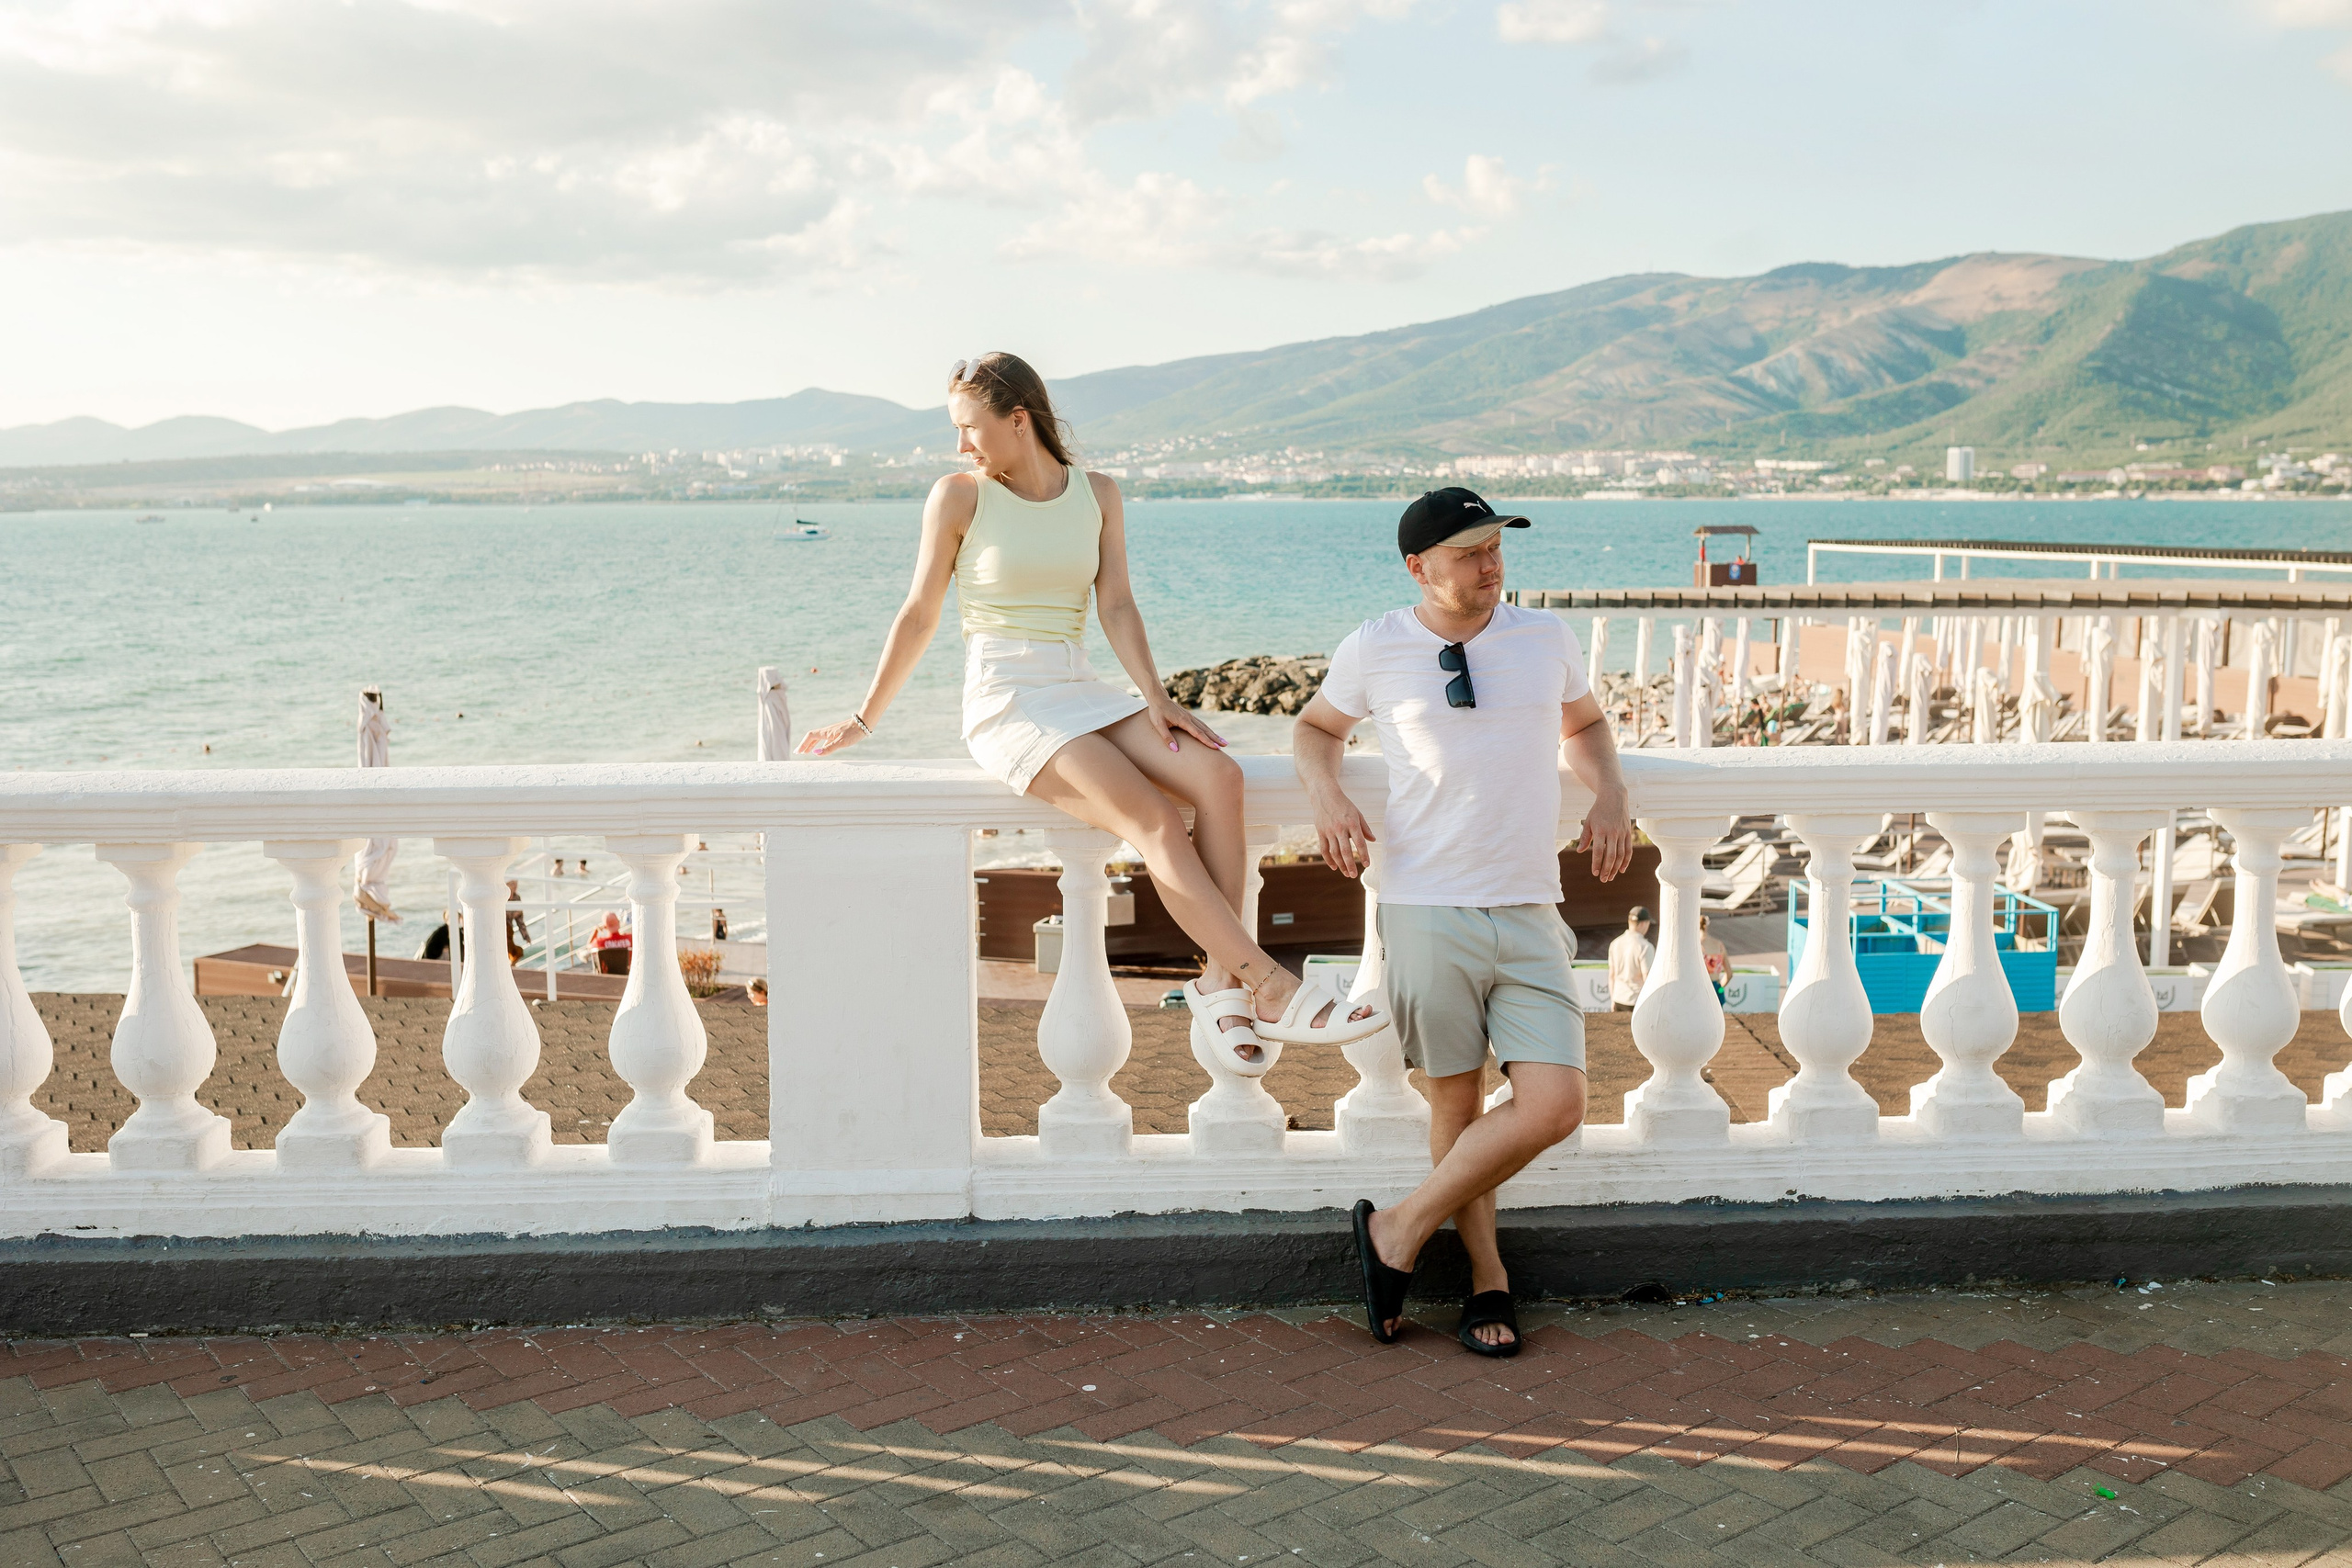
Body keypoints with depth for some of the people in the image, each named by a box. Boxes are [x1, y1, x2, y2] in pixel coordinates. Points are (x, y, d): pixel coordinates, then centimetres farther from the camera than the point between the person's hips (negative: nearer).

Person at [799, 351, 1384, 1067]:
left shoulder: (1098, 496, 11)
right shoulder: (958, 497, 1)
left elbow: (1116, 606, 4)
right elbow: (919, 615, 6)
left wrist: (1154, 697, -11)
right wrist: (864, 720, 9)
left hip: (1080, 692, 5)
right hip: (1006, 704, -5)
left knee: (1218, 775, -22)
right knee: (1150, 815, -27)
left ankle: (1221, 979, -20)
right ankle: (1270, 987, -28)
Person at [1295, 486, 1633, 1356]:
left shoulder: (1547, 638, 9)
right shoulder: (1376, 649, 2)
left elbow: (1585, 723, 28)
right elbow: (1315, 727, 19)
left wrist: (1610, 796, 8)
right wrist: (1328, 796, -2)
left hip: (1530, 914, 2)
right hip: (1427, 911, -2)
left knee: (1554, 1105, -9)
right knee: (1456, 1103, 4)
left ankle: (1399, 1231, 7)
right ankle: (1487, 1275, 24)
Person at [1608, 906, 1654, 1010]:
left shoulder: (1615, 944, 3)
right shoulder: (1645, 947, -16)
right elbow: (1648, 979, -16)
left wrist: (1613, 1000, 19)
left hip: (1619, 999, 6)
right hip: (1638, 1001, -6)